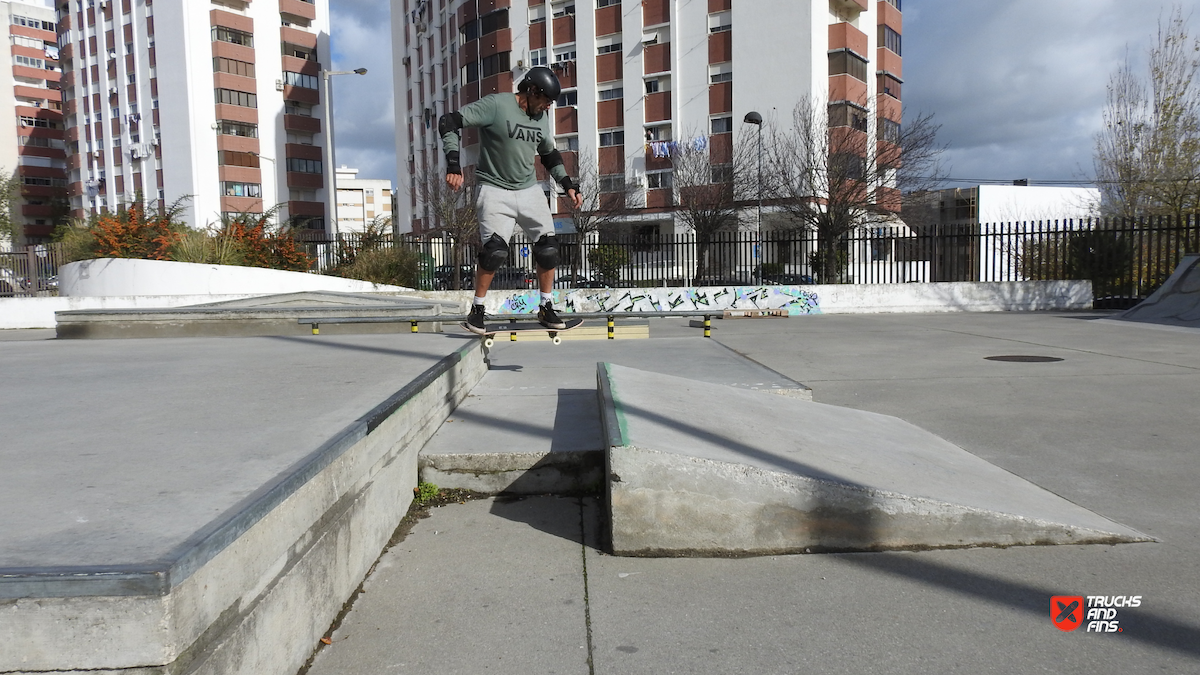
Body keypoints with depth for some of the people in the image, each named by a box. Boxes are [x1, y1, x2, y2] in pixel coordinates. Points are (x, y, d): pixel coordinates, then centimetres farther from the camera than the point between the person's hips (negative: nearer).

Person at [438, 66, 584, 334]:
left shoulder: (541, 117, 8)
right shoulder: (496, 105, -12)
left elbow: (550, 155, 23)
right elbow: (449, 122, -15)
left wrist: (568, 184, 13)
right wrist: (453, 164, -24)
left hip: (530, 190, 6)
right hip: (495, 190, -6)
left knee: (548, 247, -2)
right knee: (495, 250, -19)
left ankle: (546, 308, 13)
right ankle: (477, 310, -1)